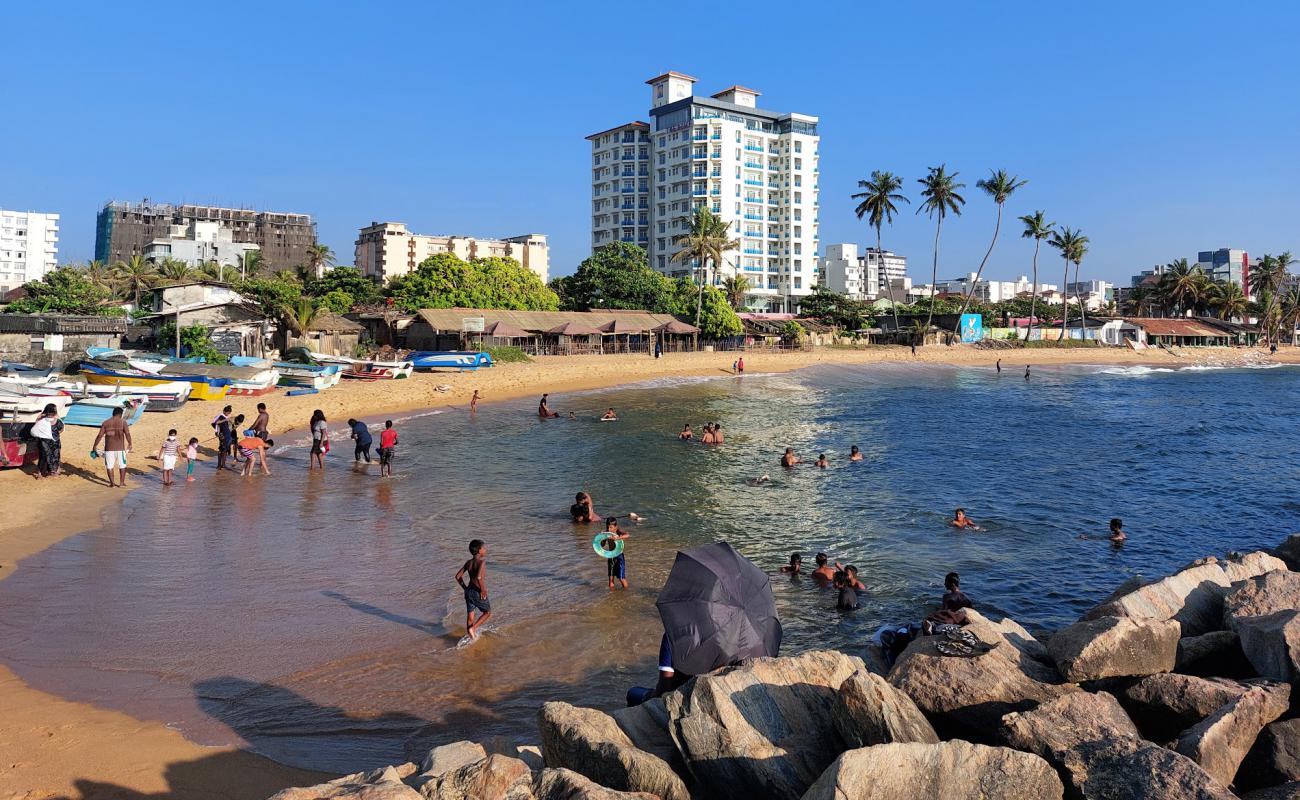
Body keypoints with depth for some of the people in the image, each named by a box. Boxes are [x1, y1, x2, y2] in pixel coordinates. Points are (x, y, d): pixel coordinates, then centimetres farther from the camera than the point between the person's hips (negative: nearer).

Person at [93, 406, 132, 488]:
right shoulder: (123, 422, -3)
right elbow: (127, 434, -13)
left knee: (109, 466, 11)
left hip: (109, 448, 1)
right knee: (122, 465, 13)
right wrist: (129, 444, -6)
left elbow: (100, 436, 0)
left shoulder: (106, 423, 3)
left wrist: (95, 446, 8)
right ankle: (122, 483, 14)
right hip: (120, 448, -1)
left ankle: (112, 483, 10)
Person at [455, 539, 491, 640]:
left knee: (470, 617, 13)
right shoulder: (482, 562, -16)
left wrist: (465, 588, 16)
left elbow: (458, 576, 7)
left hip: (469, 591, 6)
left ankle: (470, 636, 20)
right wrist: (483, 589, -19)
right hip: (478, 593, -6)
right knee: (487, 612, 15)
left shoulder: (468, 562, 5)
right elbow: (479, 577, -31)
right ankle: (473, 628, 2)